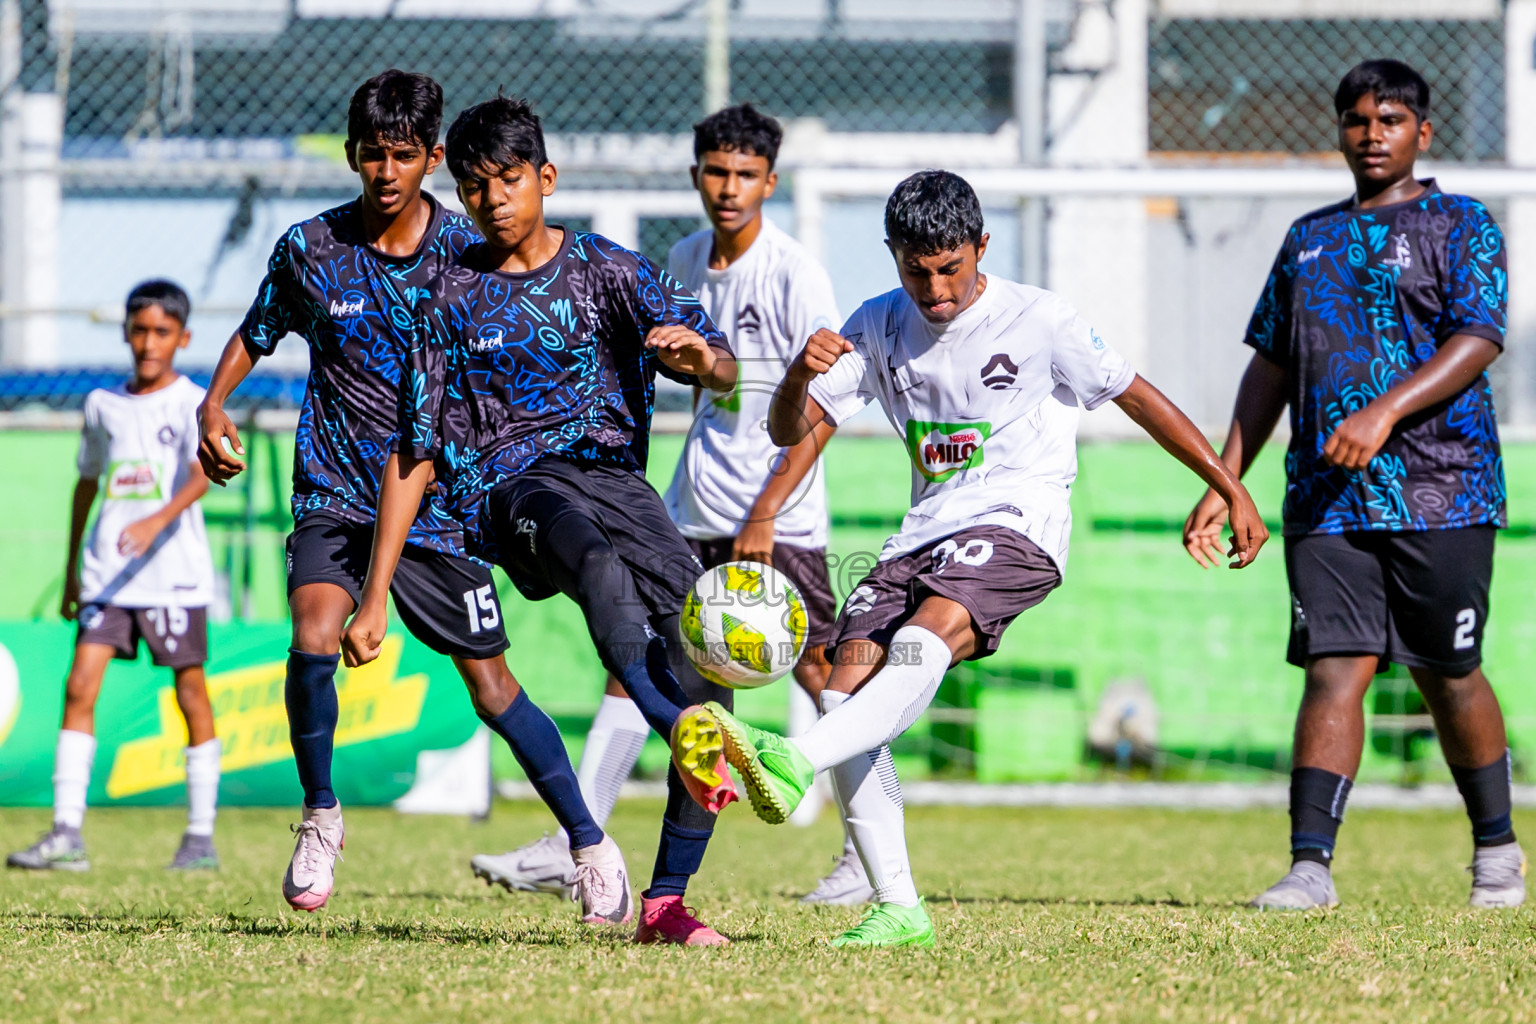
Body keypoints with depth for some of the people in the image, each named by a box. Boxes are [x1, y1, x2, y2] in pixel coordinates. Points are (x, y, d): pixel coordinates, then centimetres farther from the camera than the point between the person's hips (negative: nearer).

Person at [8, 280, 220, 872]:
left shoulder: (193, 404, -3)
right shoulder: (103, 405, 12)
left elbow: (201, 474, -18)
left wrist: (160, 519, -36)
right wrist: (71, 568, 23)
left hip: (174, 572, -4)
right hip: (106, 573, 4)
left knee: (190, 692, 0)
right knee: (80, 685, -8)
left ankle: (201, 836, 9)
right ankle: (66, 834, -11)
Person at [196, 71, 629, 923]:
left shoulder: (466, 253, -5)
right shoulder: (311, 248, -2)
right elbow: (257, 333, 14)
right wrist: (214, 403, -1)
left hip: (438, 499, 0)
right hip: (336, 493, 0)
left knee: (490, 683, 1)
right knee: (313, 638, -24)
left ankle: (589, 843, 17)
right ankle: (320, 818, -2)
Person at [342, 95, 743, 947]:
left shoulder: (606, 270, 12)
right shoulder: (453, 299, 14)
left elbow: (725, 372, 1)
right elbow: (415, 455, 15)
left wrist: (703, 356, -26)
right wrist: (375, 597, 9)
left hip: (613, 475, 2)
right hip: (507, 490, -2)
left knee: (705, 655, -19)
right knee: (596, 557, -39)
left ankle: (666, 901, -13)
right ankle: (690, 745, -63)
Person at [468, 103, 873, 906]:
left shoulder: (794, 275, -13)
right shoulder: (683, 262, 8)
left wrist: (764, 516, -20)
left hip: (779, 517, -6)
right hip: (693, 509, 6)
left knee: (819, 672, -4)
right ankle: (574, 847, -1)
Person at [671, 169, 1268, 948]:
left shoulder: (1038, 321, -3)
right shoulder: (878, 328, 8)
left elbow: (1138, 398, 5)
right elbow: (790, 431, 7)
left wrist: (1231, 490, 6)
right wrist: (799, 374, -17)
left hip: (1017, 526, -6)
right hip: (925, 533, 6)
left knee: (919, 644, -34)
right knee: (845, 692, -14)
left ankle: (792, 765, -56)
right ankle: (898, 911, -11)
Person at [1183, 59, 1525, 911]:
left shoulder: (1460, 226, 3)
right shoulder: (1309, 240, 18)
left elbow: (1476, 341, -11)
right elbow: (1270, 367, 21)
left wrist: (1386, 410, -24)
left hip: (1440, 492, -3)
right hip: (1326, 497, 3)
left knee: (1449, 678, 3)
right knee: (1335, 670, -8)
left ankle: (1496, 848, 22)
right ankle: (1310, 865, -15)